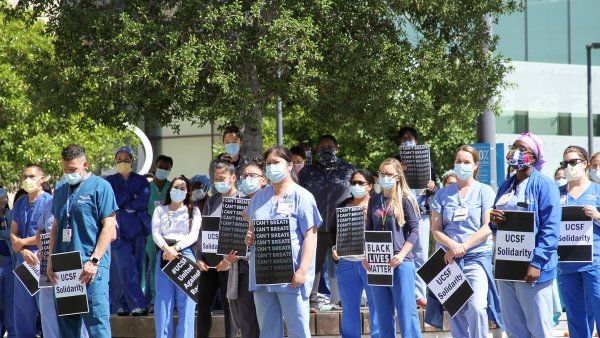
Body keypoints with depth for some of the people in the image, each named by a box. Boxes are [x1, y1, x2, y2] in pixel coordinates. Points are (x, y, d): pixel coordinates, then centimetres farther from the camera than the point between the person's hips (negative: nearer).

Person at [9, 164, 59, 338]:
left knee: (47, 309, -8)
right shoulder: (19, 204, 14)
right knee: (22, 311, 10)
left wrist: (22, 242, -3)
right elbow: (13, 234, 11)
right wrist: (24, 251, -10)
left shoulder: (49, 202, -6)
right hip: (23, 262, 7)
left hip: (43, 260, -7)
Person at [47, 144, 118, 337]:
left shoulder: (100, 187, -3)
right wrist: (51, 260, 12)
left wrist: (93, 261, -15)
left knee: (97, 322, -10)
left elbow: (109, 229, -8)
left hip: (91, 266, -7)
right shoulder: (60, 189, 16)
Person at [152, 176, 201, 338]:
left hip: (185, 253, -1)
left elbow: (194, 235, 0)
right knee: (163, 299, -2)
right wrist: (166, 248, -16)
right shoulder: (160, 210, 16)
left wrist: (176, 247, -15)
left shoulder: (193, 211, 13)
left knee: (186, 300, -6)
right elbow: (155, 233, 3)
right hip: (164, 255, 1)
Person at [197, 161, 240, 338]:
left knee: (229, 306, -1)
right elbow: (202, 231, 14)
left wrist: (230, 259, -18)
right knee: (203, 305, 7)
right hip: (208, 262, 6)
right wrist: (199, 257, 2)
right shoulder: (211, 201, 14)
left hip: (229, 263, -6)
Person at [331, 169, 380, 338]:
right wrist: (335, 247, 3)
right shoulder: (344, 205, 15)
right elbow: (334, 230, 19)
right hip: (347, 261, 5)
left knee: (376, 303, -6)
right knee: (349, 307, 9)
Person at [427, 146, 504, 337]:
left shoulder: (484, 191, 5)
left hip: (477, 257, -3)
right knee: (455, 312, 2)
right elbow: (435, 229, 7)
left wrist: (463, 246, -13)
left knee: (476, 307, -19)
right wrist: (452, 246, -13)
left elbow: (488, 227, -4)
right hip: (450, 259, 3)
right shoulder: (443, 194, 12)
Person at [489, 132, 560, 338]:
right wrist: (493, 220, -1)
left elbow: (550, 228, -13)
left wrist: (536, 263, -21)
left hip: (531, 269, -7)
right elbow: (495, 228, 24)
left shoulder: (544, 185, -5)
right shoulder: (505, 187, 18)